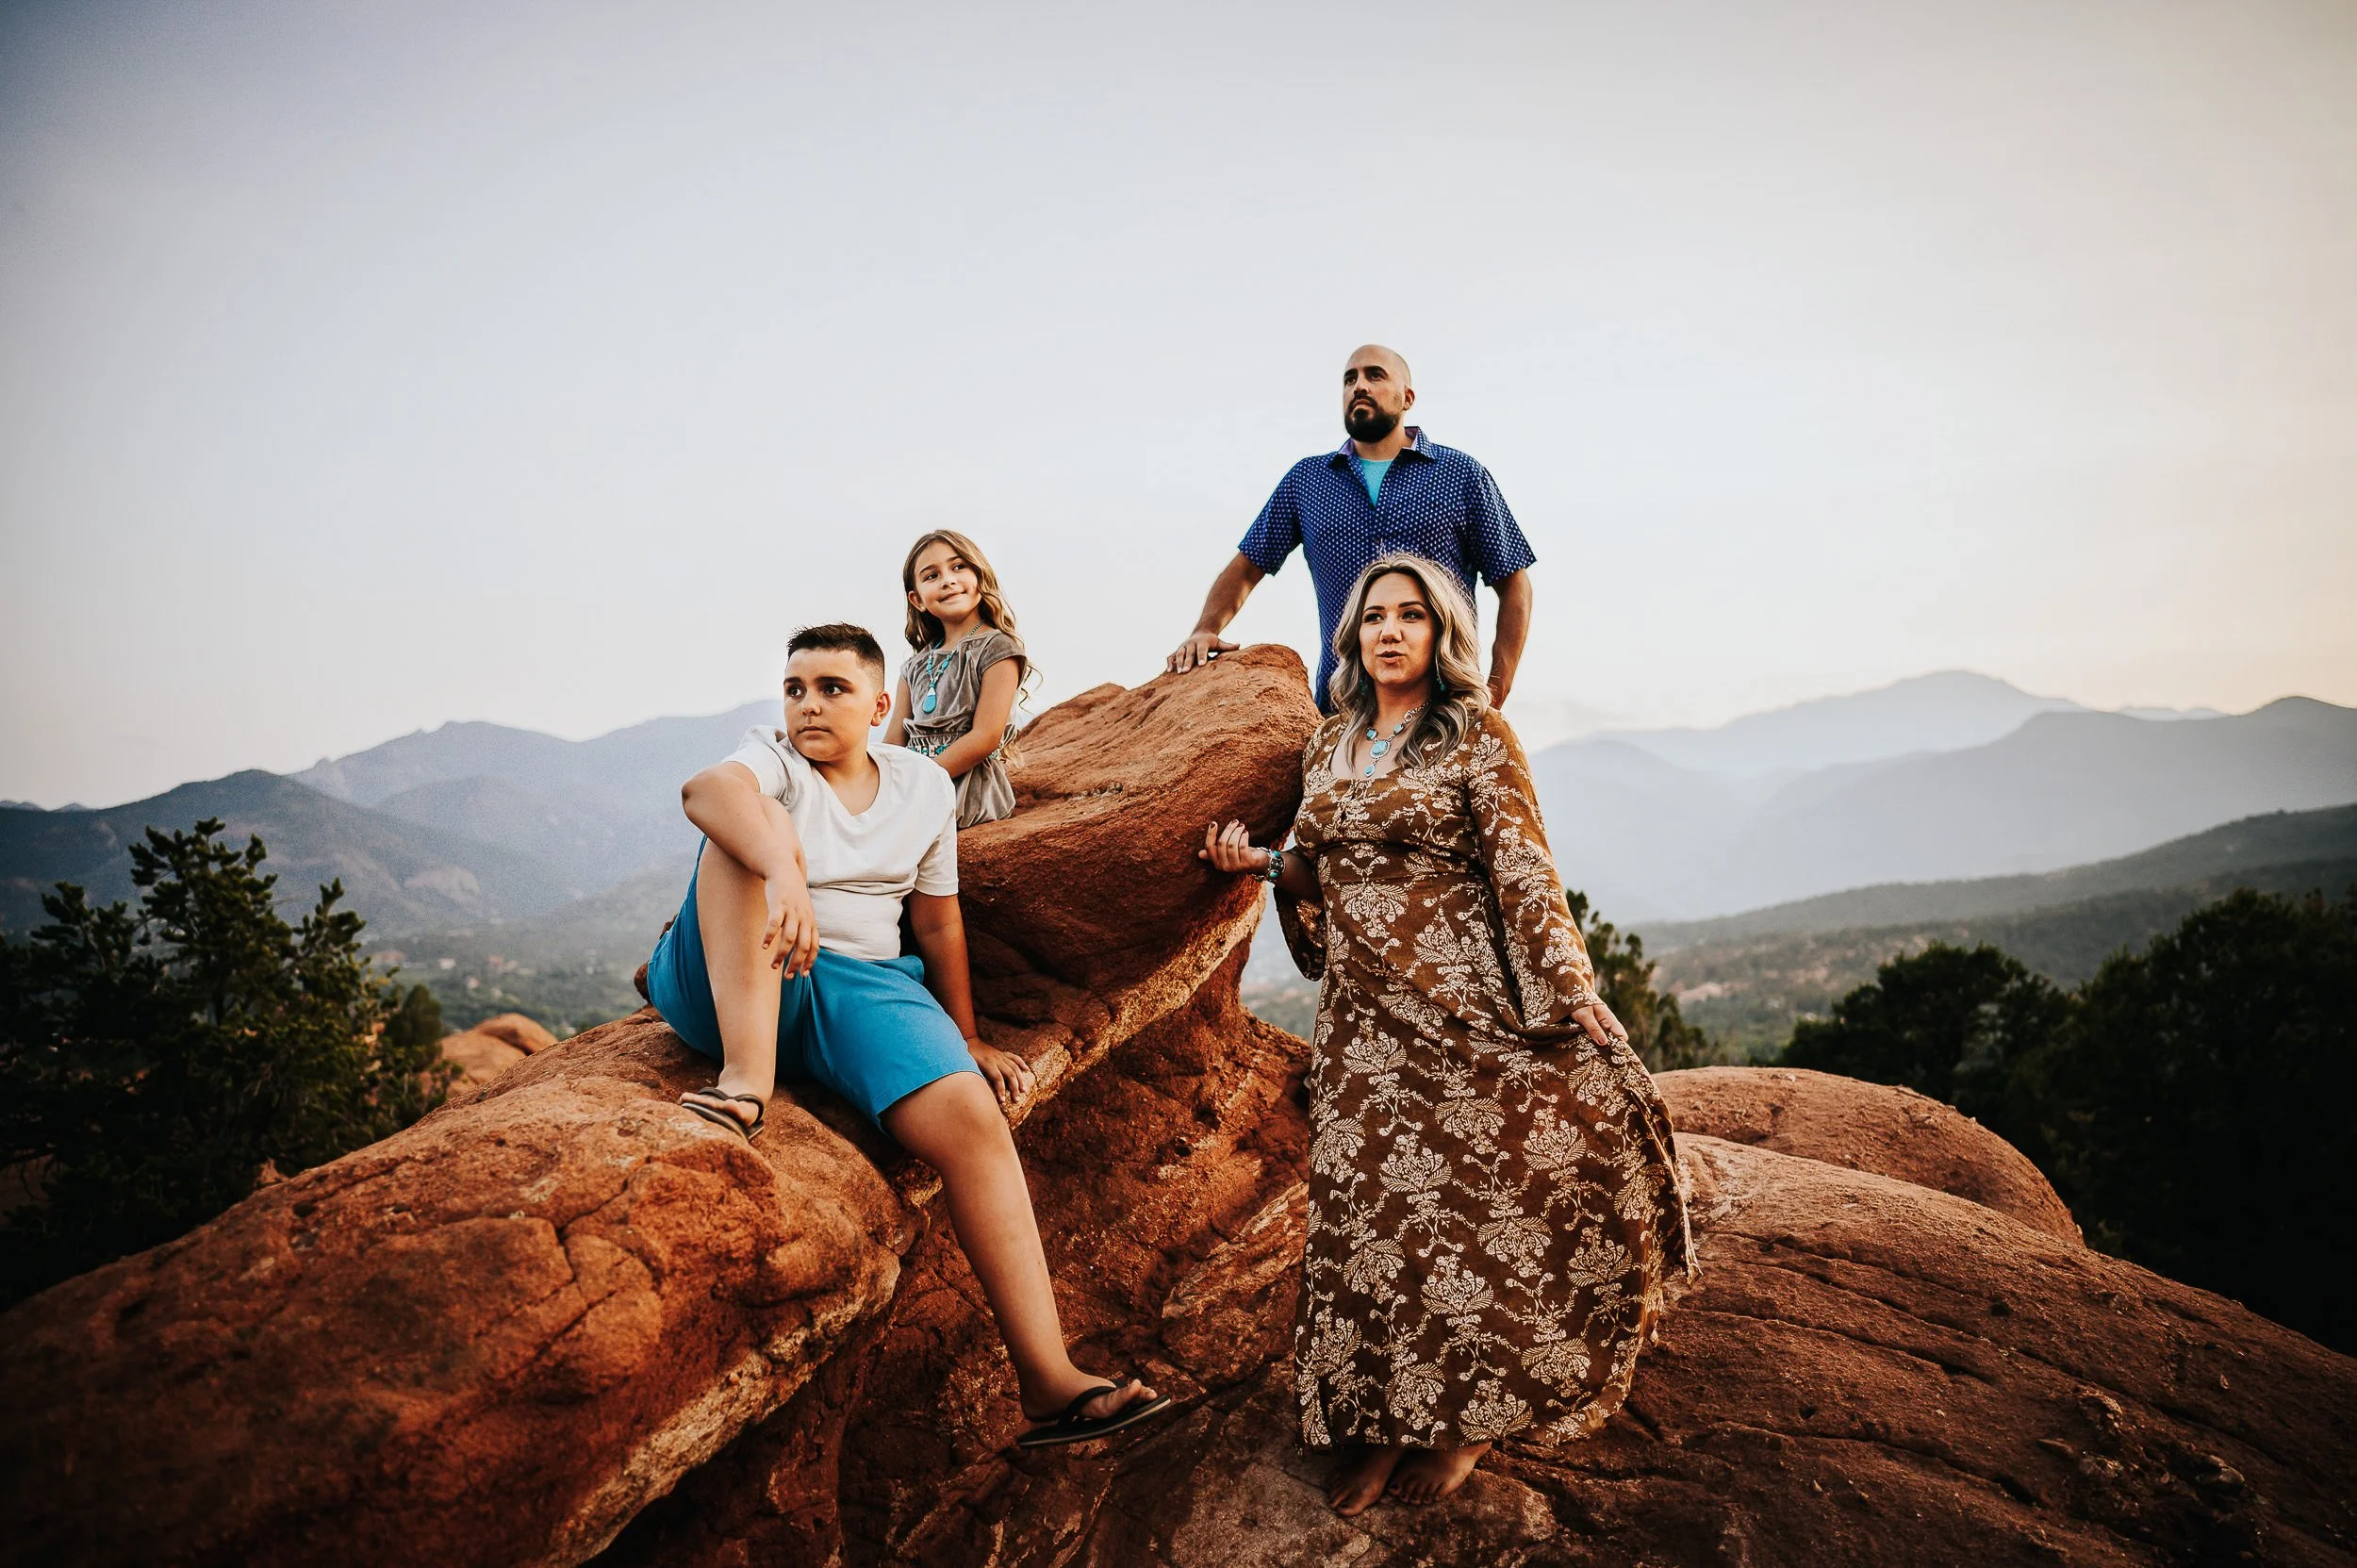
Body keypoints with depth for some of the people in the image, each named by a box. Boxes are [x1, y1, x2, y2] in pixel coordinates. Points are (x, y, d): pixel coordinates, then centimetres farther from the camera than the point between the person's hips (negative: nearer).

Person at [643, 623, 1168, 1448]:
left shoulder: (924, 787, 11)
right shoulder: (773, 757, -2)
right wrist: (785, 872, -48)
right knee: (754, 829, -28)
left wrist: (966, 1041, 19)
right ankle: (747, 1075, -42)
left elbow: (938, 924, 18)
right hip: (725, 988, -2)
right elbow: (707, 789, -28)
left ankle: (1049, 1382, -24)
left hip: (862, 986, 2)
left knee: (974, 1119, -24)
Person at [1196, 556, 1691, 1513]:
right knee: (1371, 1208, 1)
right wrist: (1261, 861, 3)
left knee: (1470, 1202, -2)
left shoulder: (1477, 737, -4)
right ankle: (1381, 1417, 15)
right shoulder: (1329, 746, 13)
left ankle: (1467, 1418, 17)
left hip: (1460, 999, -4)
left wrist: (1566, 995, -14)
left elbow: (1523, 870, -9)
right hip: (1364, 1018, 5)